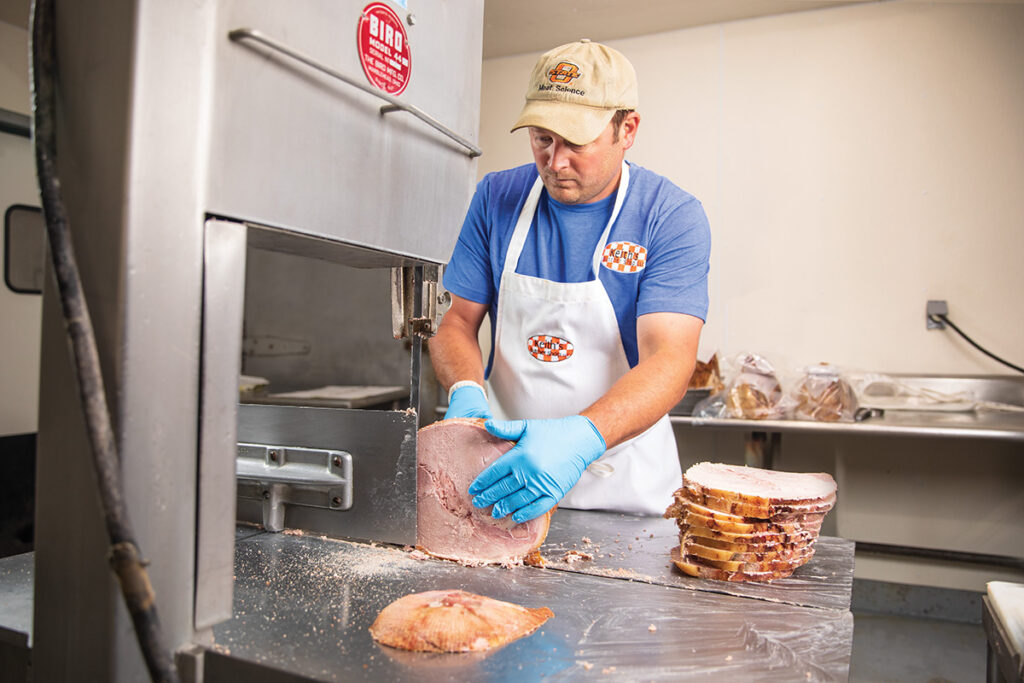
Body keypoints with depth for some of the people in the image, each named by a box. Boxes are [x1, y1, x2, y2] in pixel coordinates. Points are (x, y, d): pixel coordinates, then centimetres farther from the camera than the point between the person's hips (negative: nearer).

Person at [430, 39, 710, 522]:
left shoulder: (673, 218, -10)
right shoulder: (496, 198, 0)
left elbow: (670, 359, -20)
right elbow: (457, 321, 4)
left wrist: (580, 438, -37)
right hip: (506, 462, 2)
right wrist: (465, 391, -17)